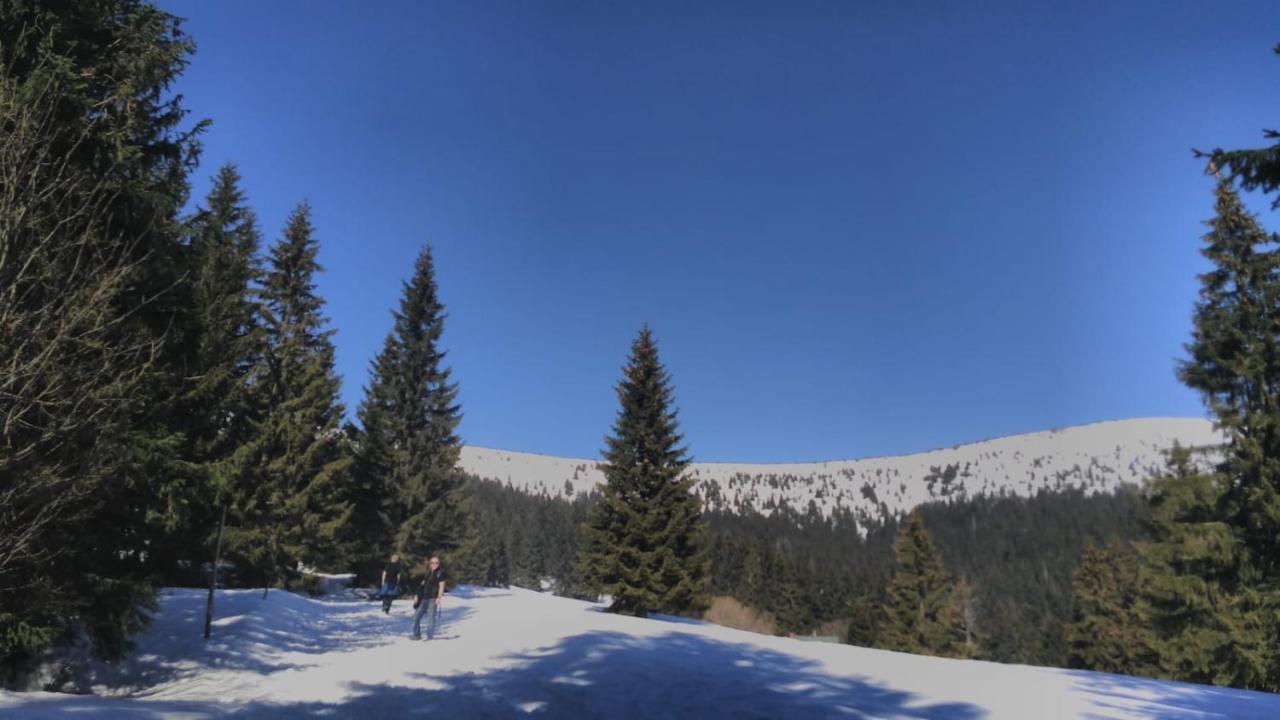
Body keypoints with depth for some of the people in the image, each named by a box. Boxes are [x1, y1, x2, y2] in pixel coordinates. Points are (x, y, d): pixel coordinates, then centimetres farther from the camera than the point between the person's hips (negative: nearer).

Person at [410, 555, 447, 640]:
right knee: (416, 616, 8)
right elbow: (423, 585, 18)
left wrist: (439, 597, -17)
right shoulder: (428, 573, 14)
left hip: (433, 598, -7)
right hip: (424, 598, 7)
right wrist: (417, 596, 14)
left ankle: (430, 637, 0)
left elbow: (441, 586, -8)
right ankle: (417, 634, 20)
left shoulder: (440, 572, -4)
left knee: (431, 618, -7)